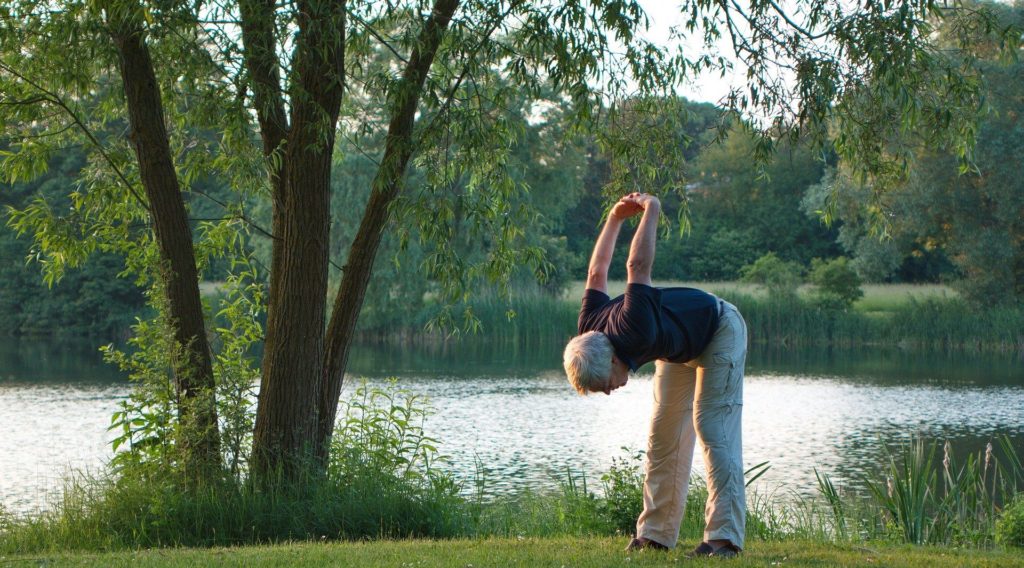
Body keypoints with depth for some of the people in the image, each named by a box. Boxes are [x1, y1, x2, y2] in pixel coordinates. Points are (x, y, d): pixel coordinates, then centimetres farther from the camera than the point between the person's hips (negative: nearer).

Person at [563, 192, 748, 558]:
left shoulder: (634, 332, -43)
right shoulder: (589, 332, -19)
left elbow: (638, 266, -39)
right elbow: (597, 274, -4)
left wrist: (650, 211, -26)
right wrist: (615, 218, 1)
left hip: (719, 331, -8)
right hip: (679, 348, 8)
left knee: (713, 429, -18)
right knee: (664, 437, 2)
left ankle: (724, 536, -23)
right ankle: (656, 534, 4)